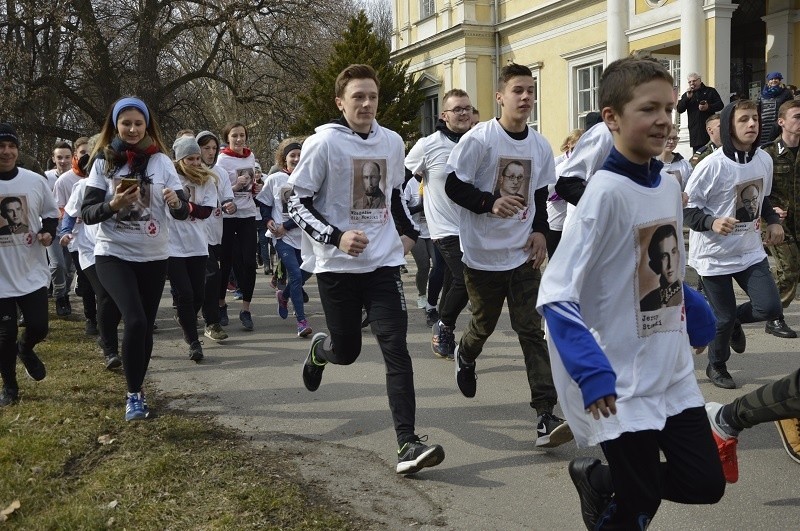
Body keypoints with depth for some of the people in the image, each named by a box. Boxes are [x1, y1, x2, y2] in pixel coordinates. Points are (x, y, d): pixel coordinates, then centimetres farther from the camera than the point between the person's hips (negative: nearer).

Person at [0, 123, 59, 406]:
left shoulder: (35, 181, -1)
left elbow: (51, 213, 13)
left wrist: (47, 232, -6)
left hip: (32, 271, 2)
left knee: (38, 327, 5)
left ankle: (25, 349, 41)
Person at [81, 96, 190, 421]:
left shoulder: (161, 161, 0)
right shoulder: (104, 161, -2)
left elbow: (182, 212, -4)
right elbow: (86, 214, -5)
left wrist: (176, 202, -27)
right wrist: (112, 205, -23)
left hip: (153, 256, 2)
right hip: (113, 255, -2)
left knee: (146, 326, 10)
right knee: (135, 321, -19)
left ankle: (136, 391, 29)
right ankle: (134, 395, -4)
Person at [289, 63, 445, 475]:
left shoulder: (392, 142, 8)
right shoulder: (324, 143, -8)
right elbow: (297, 202, -7)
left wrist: (408, 232, 14)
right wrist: (336, 237, -19)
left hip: (384, 263, 3)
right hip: (337, 266, -3)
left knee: (397, 351, -8)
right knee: (346, 351, 9)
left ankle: (408, 444, -8)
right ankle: (319, 349, 46)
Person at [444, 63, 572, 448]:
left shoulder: (541, 147, 3)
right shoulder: (479, 139, -12)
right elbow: (454, 186, -12)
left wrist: (540, 231, 1)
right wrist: (491, 203, -26)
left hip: (524, 255, 3)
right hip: (483, 253, -3)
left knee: (532, 332, -3)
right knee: (484, 323, 15)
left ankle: (546, 415, -5)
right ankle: (465, 355, 52)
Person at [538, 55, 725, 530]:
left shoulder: (670, 186, 4)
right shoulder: (606, 192, -20)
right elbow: (557, 296, -23)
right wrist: (592, 373, -30)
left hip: (674, 374, 7)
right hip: (622, 385, -7)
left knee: (706, 484, 13)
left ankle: (599, 480, 32)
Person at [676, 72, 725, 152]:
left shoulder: (710, 91, 9)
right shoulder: (686, 95, 16)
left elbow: (720, 105, 3)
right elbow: (680, 109, 3)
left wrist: (709, 107, -15)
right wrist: (687, 98, -10)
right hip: (695, 130, 2)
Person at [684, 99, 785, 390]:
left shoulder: (764, 160, -1)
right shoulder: (712, 165, -20)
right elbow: (686, 209, -15)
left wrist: (774, 221, 1)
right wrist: (712, 222, -31)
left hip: (750, 251, 5)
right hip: (714, 254, -5)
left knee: (770, 308, -5)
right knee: (723, 318, 3)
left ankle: (734, 320, 29)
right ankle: (716, 367, 31)